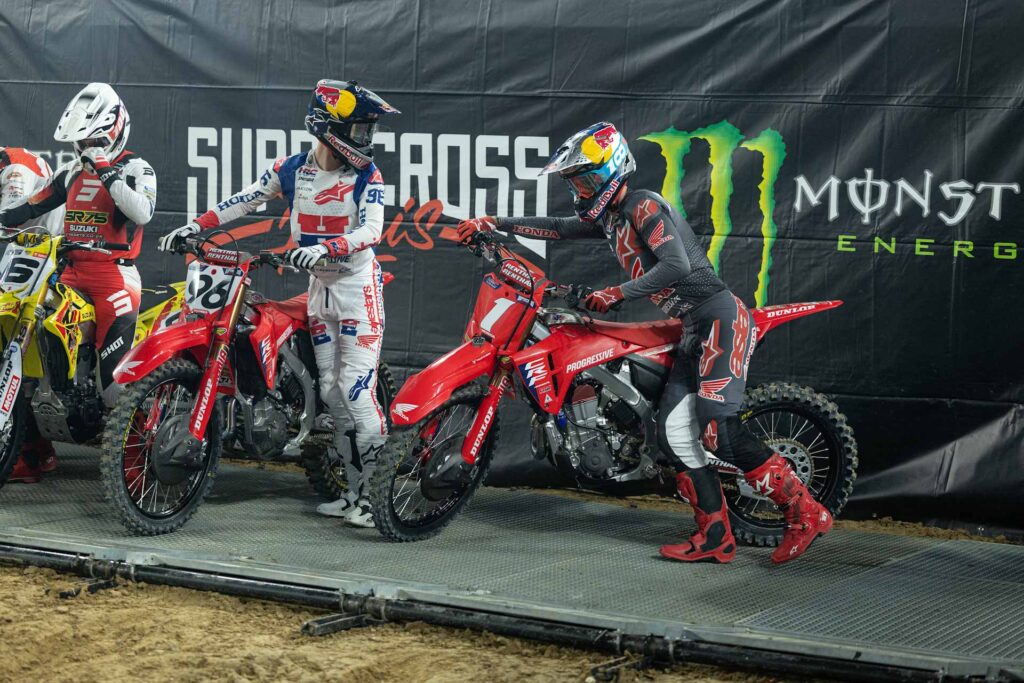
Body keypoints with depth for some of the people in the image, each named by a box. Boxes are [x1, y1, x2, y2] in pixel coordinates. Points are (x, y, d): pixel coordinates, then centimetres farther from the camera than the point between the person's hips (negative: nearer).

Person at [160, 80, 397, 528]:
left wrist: (325, 248, -35)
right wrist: (195, 227, 1)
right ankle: (356, 492, 12)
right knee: (331, 391, 6)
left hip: (358, 283, -5)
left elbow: (370, 229, -19)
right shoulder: (291, 170, 2)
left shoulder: (365, 174, -8)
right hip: (319, 285, 5)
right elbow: (244, 201, 9)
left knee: (357, 389, -13)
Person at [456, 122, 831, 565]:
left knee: (718, 428, -19)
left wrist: (615, 294, -21)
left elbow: (676, 265, -24)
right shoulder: (609, 218, 18)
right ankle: (715, 538, 3)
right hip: (694, 330, 10)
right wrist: (494, 224, 26)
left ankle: (806, 512, -13)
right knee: (674, 431, 2)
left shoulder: (643, 205, -10)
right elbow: (558, 229, 30)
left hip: (720, 317, -10)